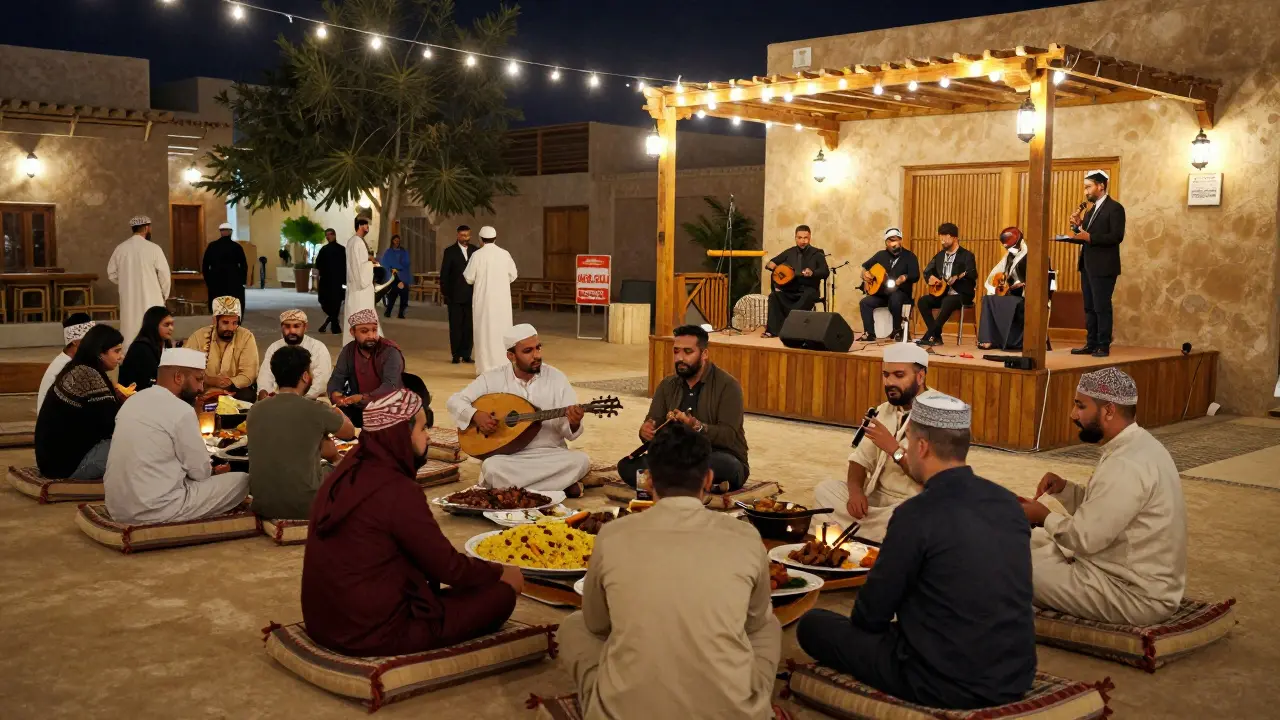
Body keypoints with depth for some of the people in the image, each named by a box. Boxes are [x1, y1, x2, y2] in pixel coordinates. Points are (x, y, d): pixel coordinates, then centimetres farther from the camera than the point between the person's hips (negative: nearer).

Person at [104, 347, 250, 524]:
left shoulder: (133, 401, 10)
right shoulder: (181, 411, -15)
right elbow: (201, 471, -7)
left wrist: (209, 471, 18)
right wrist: (214, 471, 16)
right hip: (154, 511, -9)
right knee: (241, 481, 0)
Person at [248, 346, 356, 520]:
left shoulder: (255, 410, 0)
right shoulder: (316, 410, -13)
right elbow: (349, 432, 7)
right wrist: (336, 413, 25)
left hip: (261, 504, 5)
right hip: (304, 506, -5)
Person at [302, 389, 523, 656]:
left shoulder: (346, 473, 5)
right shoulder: (397, 490, -20)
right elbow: (449, 568, -13)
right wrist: (501, 572, 5)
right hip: (373, 632, -9)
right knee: (500, 595, -2)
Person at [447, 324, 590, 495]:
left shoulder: (557, 378, 0)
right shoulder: (493, 378, 1)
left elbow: (569, 432, -1)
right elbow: (454, 401, 6)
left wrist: (573, 424, -26)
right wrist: (475, 415, -14)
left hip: (549, 455, 1)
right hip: (507, 457, 0)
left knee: (581, 461, -28)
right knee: (491, 467, -34)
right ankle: (559, 486, -20)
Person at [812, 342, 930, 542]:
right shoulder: (884, 410, 11)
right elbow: (861, 458, 9)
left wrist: (894, 448, -28)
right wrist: (855, 490, -11)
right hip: (877, 496, 7)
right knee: (825, 490, -11)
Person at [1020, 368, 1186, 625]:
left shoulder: (1127, 466, -26)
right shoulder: (1138, 445, 7)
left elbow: (1085, 538, -24)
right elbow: (1098, 511, 16)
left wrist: (1044, 516, -7)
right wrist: (1064, 489, 0)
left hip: (1139, 597, -10)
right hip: (1144, 578, 10)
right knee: (1036, 541, 16)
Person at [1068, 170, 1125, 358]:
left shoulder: (1115, 208, -9)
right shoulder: (1091, 210, 17)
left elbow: (1117, 236, -19)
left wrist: (1089, 237, -25)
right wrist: (1078, 225, -2)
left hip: (1103, 267, -9)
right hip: (1087, 266, 9)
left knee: (1102, 307, -5)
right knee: (1089, 307, 10)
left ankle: (1103, 346, 0)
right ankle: (1091, 344, 15)